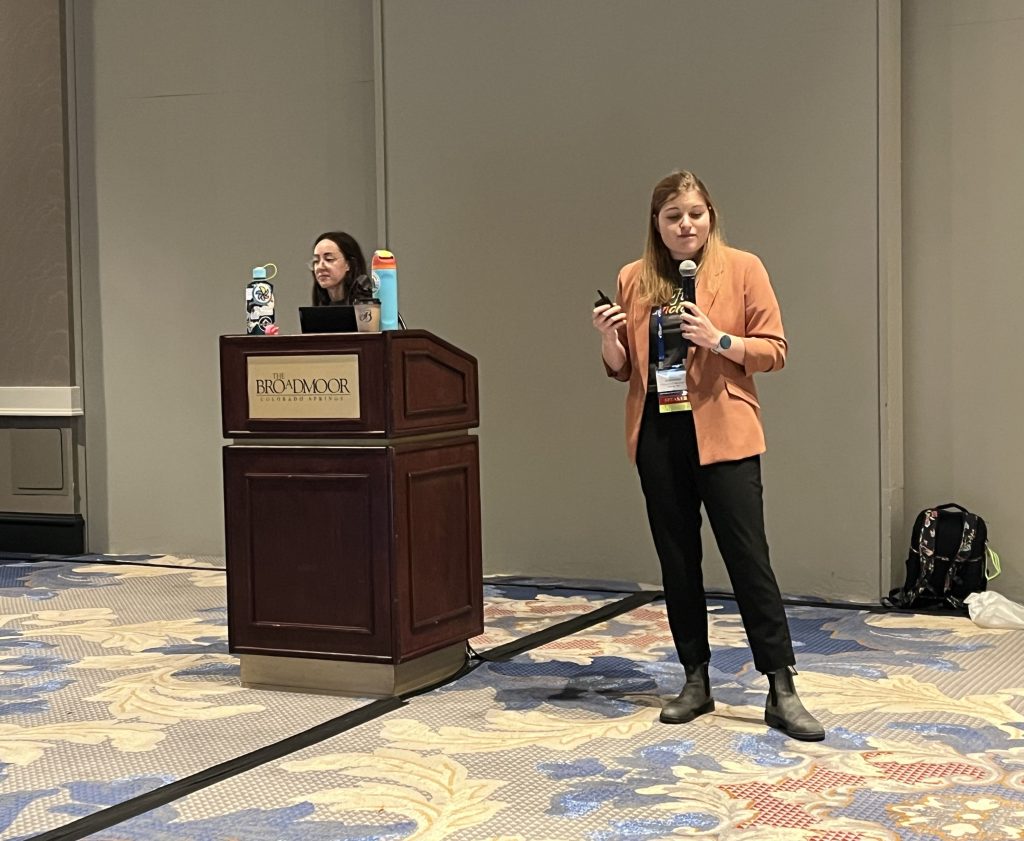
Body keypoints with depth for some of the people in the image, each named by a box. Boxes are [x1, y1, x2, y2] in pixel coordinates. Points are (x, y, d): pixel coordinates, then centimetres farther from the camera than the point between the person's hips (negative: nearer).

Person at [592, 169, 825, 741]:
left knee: (749, 557, -5)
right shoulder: (634, 280, 9)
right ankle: (697, 682, 20)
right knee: (677, 561, 9)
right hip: (658, 436, 4)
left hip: (723, 434, -4)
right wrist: (609, 341, -7)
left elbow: (774, 350, -2)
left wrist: (719, 341, -18)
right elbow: (623, 368, 14)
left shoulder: (742, 268, 0)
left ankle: (782, 692, 1)